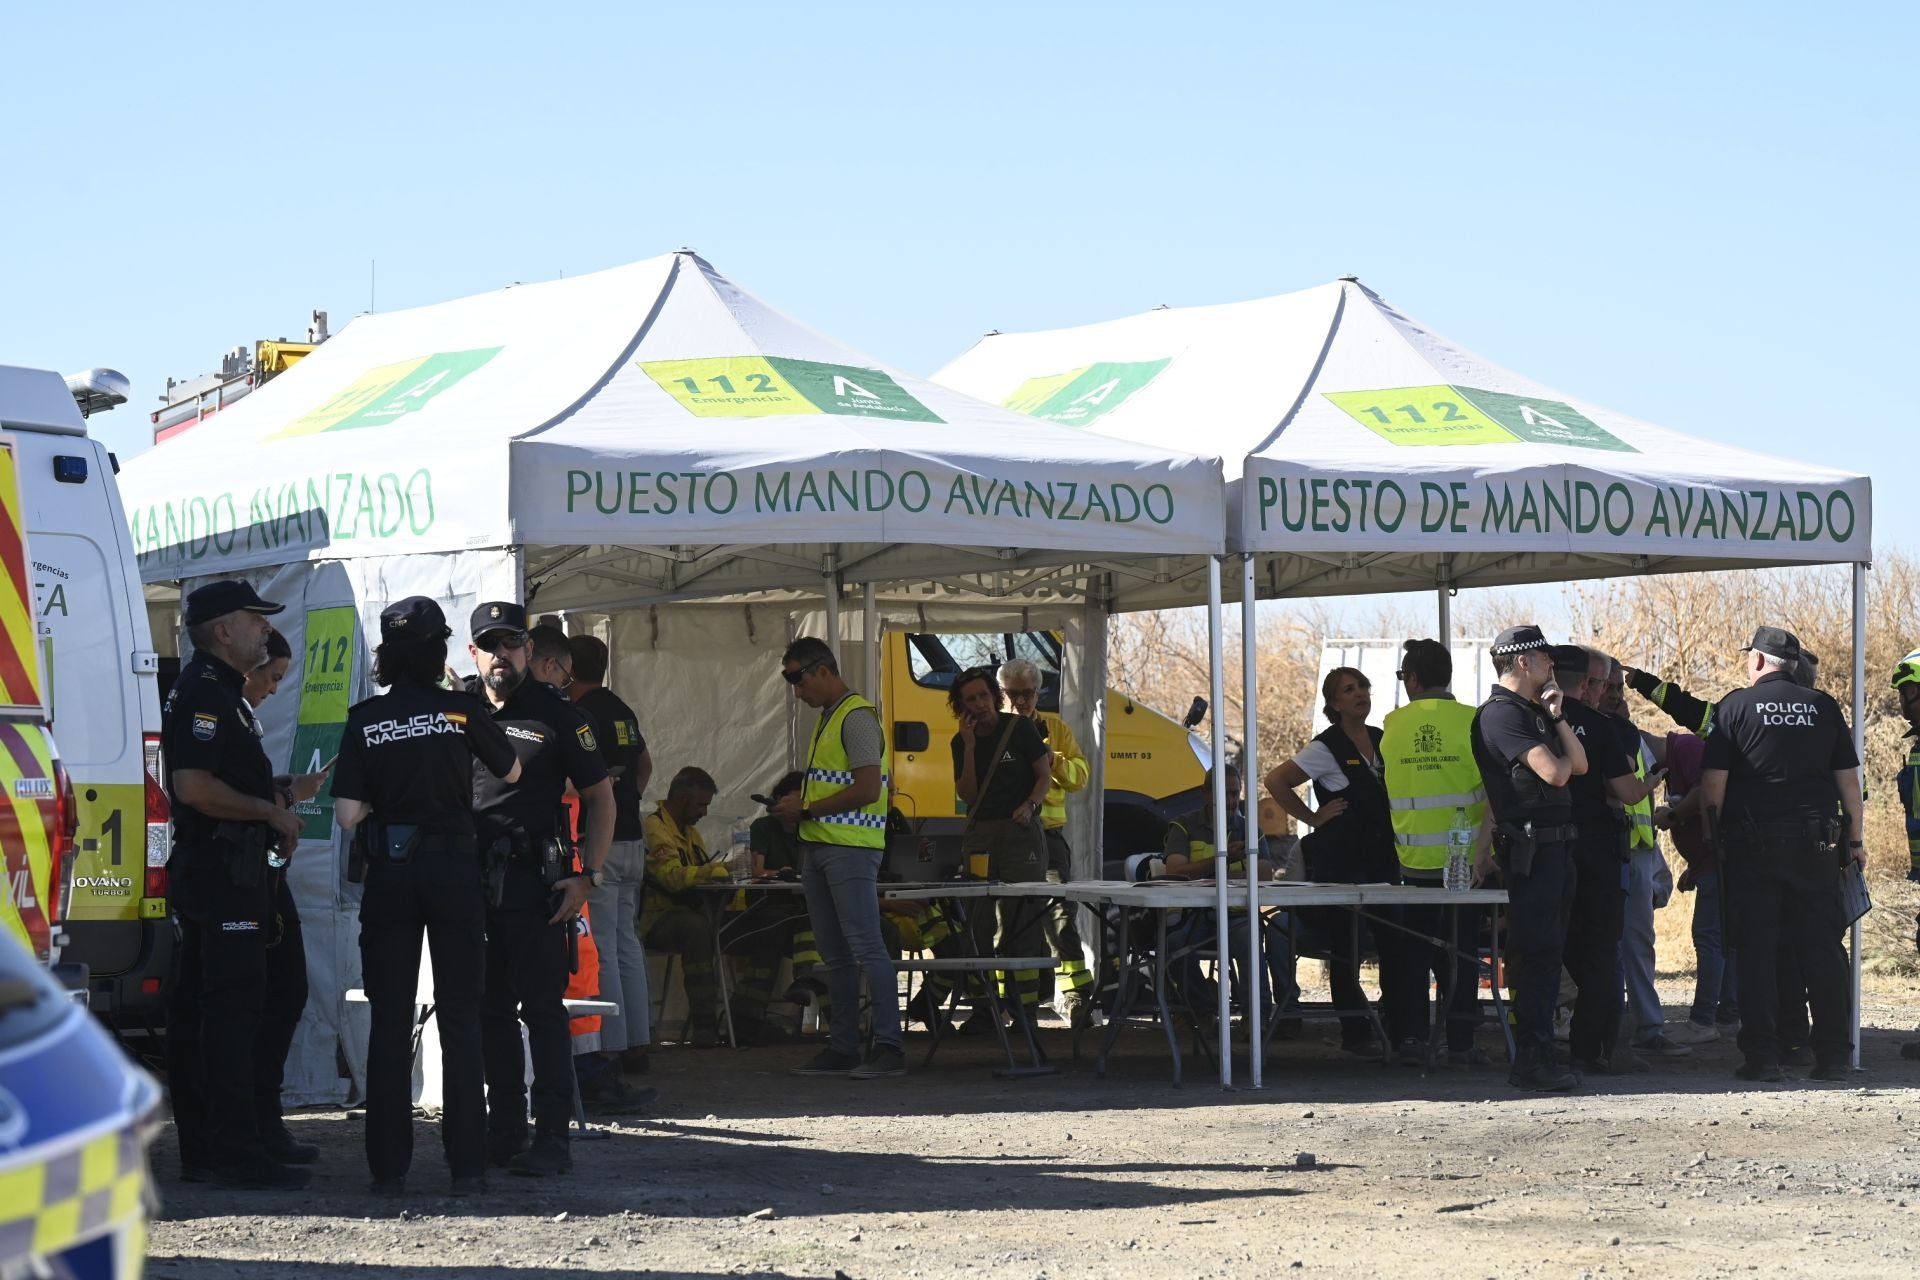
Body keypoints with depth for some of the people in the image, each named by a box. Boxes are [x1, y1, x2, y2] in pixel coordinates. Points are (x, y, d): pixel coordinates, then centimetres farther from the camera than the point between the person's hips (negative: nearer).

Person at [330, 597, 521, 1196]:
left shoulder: (365, 720, -2)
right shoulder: (462, 710, -3)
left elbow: (347, 815, -5)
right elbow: (511, 772, 12)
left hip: (388, 871, 1)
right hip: (453, 865, -1)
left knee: (390, 1019, 6)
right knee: (460, 1017, 5)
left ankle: (389, 1164, 5)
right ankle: (467, 1164, 3)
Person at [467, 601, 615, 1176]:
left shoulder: (556, 714, 2)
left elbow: (600, 798, 4)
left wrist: (586, 876, -7)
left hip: (535, 883, -4)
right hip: (473, 881, 4)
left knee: (543, 1009, -5)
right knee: (490, 1010, 8)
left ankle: (551, 1138, -5)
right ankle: (504, 1131, 16)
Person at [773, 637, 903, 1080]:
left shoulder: (857, 717, -11)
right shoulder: (827, 719, 19)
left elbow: (867, 789, -18)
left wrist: (807, 809, -12)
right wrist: (796, 803, 8)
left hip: (851, 848, -10)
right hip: (818, 845, 10)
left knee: (866, 948, -11)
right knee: (835, 955, 10)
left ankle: (889, 1047, -11)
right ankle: (843, 1047, 14)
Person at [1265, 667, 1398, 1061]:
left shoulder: (1382, 741, 12)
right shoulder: (1326, 748, -7)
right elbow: (1275, 781, -12)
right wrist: (1314, 818, -10)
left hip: (1381, 858, 6)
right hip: (1340, 862, -6)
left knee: (1395, 945, 1)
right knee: (1344, 950, -1)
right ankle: (1355, 1033, 5)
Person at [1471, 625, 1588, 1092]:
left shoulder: (1533, 712, 21)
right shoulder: (1502, 713, -12)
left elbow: (1580, 765, 15)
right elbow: (1554, 773, -19)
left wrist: (1557, 719, 5)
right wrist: (1562, 758, 3)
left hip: (1554, 845, 10)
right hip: (1529, 847, -10)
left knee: (1548, 952, 12)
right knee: (1535, 953, -11)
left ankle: (1537, 1057, 17)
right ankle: (1532, 1061, -11)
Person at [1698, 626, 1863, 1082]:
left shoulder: (1735, 706, -2)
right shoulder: (1823, 707, 7)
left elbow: (1713, 781, -6)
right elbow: (1848, 778, 7)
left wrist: (1713, 838, 3)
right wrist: (1855, 839, 14)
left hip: (1754, 843, -2)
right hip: (1816, 843, 2)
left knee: (1756, 950, 1)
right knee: (1822, 948, 6)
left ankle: (1761, 1056, -2)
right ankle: (1833, 1054, 4)